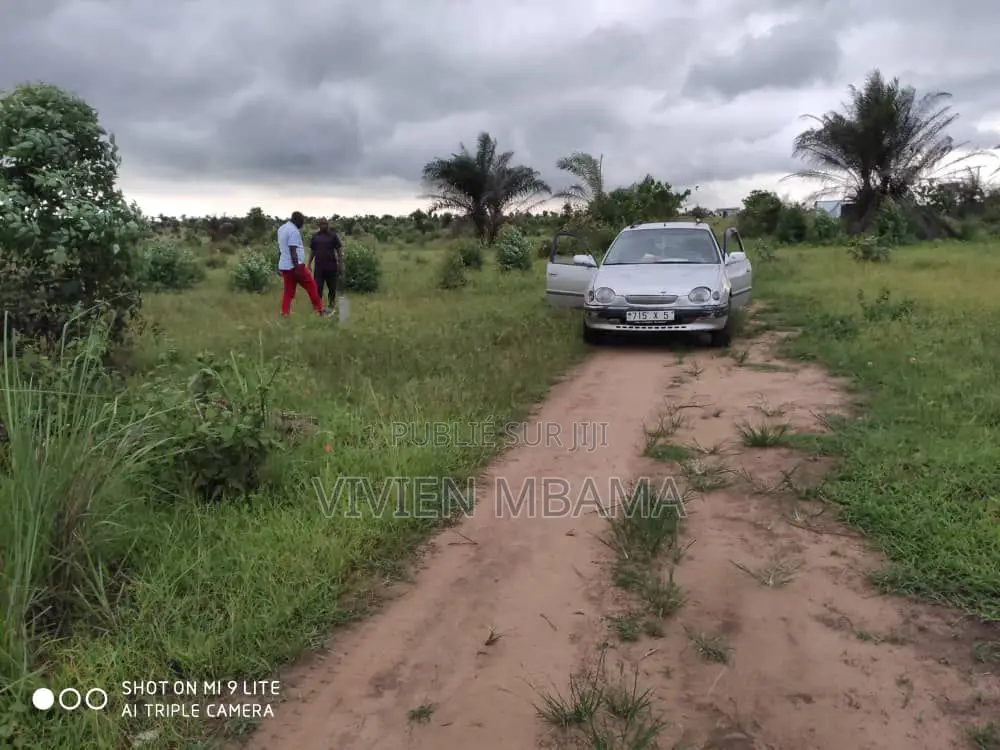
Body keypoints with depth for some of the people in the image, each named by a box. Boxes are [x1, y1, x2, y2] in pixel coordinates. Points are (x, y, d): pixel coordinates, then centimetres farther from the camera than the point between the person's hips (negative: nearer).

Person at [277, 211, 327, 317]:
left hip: (284, 266, 9)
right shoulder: (293, 231, -14)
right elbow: (292, 251, -21)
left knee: (288, 291, 10)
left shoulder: (281, 228, 15)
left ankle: (284, 314, 4)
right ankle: (319, 310, 5)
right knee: (311, 286, 1)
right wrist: (297, 268, -22)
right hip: (295, 266, -9)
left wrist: (281, 264, 27)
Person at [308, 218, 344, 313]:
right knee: (318, 287, 0)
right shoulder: (314, 236, 8)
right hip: (318, 266, 1)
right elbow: (312, 251, 13)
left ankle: (330, 305, 17)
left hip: (331, 266, -1)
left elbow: (339, 250, 0)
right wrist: (309, 264, 8)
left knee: (332, 287, 5)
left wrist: (341, 264, -6)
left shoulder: (333, 235, 2)